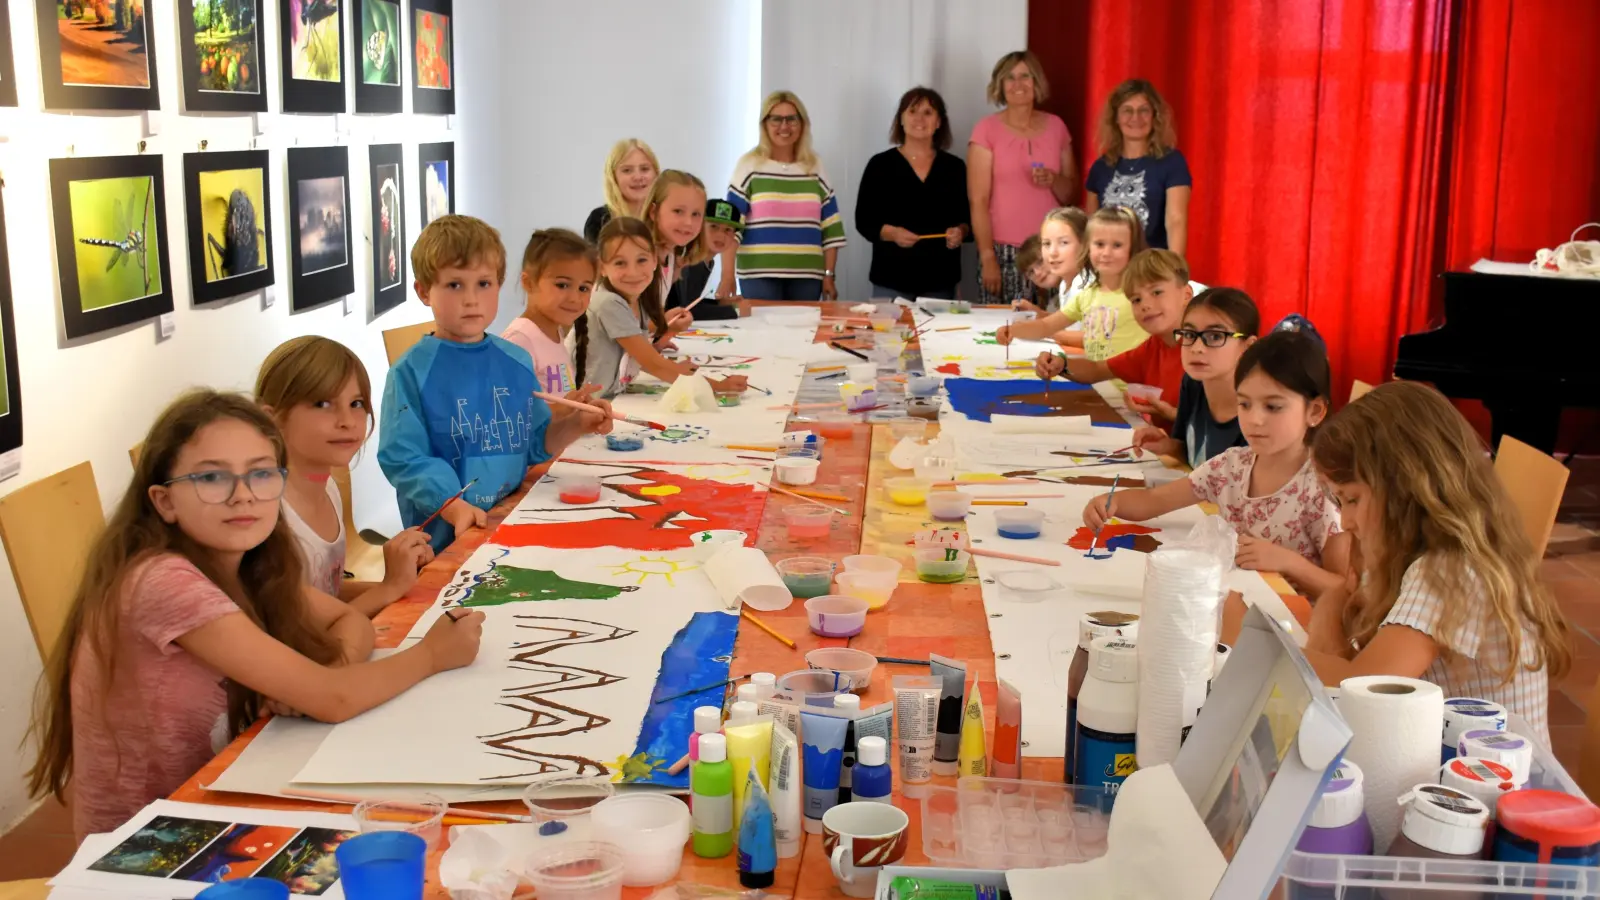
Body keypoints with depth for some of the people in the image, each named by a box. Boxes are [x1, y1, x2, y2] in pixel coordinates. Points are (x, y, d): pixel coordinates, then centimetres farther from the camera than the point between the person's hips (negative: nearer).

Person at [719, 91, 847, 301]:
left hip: (807, 275, 3)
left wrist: (829, 275, 5)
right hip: (759, 275, -3)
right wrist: (727, 277, -12)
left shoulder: (815, 167, 10)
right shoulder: (749, 165, 1)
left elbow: (830, 228, 11)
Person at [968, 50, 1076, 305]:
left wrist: (1054, 180, -7)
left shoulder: (1056, 126, 9)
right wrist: (987, 257, -12)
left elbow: (1069, 194, 15)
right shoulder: (987, 129, -2)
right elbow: (978, 200, -6)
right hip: (1004, 251, -3)